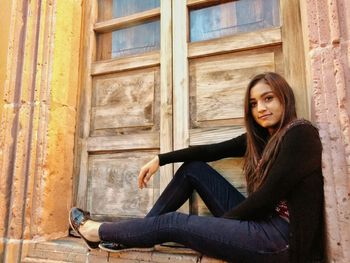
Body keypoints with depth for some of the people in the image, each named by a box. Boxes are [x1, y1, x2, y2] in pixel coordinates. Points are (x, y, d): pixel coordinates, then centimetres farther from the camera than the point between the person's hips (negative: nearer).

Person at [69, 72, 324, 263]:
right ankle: (133, 234, 12)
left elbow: (266, 198, -19)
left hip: (282, 235, -7)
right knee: (193, 168, 5)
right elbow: (211, 150, 9)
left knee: (172, 223, -8)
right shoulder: (260, 137, 10)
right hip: (260, 220, 7)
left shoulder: (300, 134, -14)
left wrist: (218, 223, -6)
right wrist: (160, 159, 8)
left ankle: (98, 231, 16)